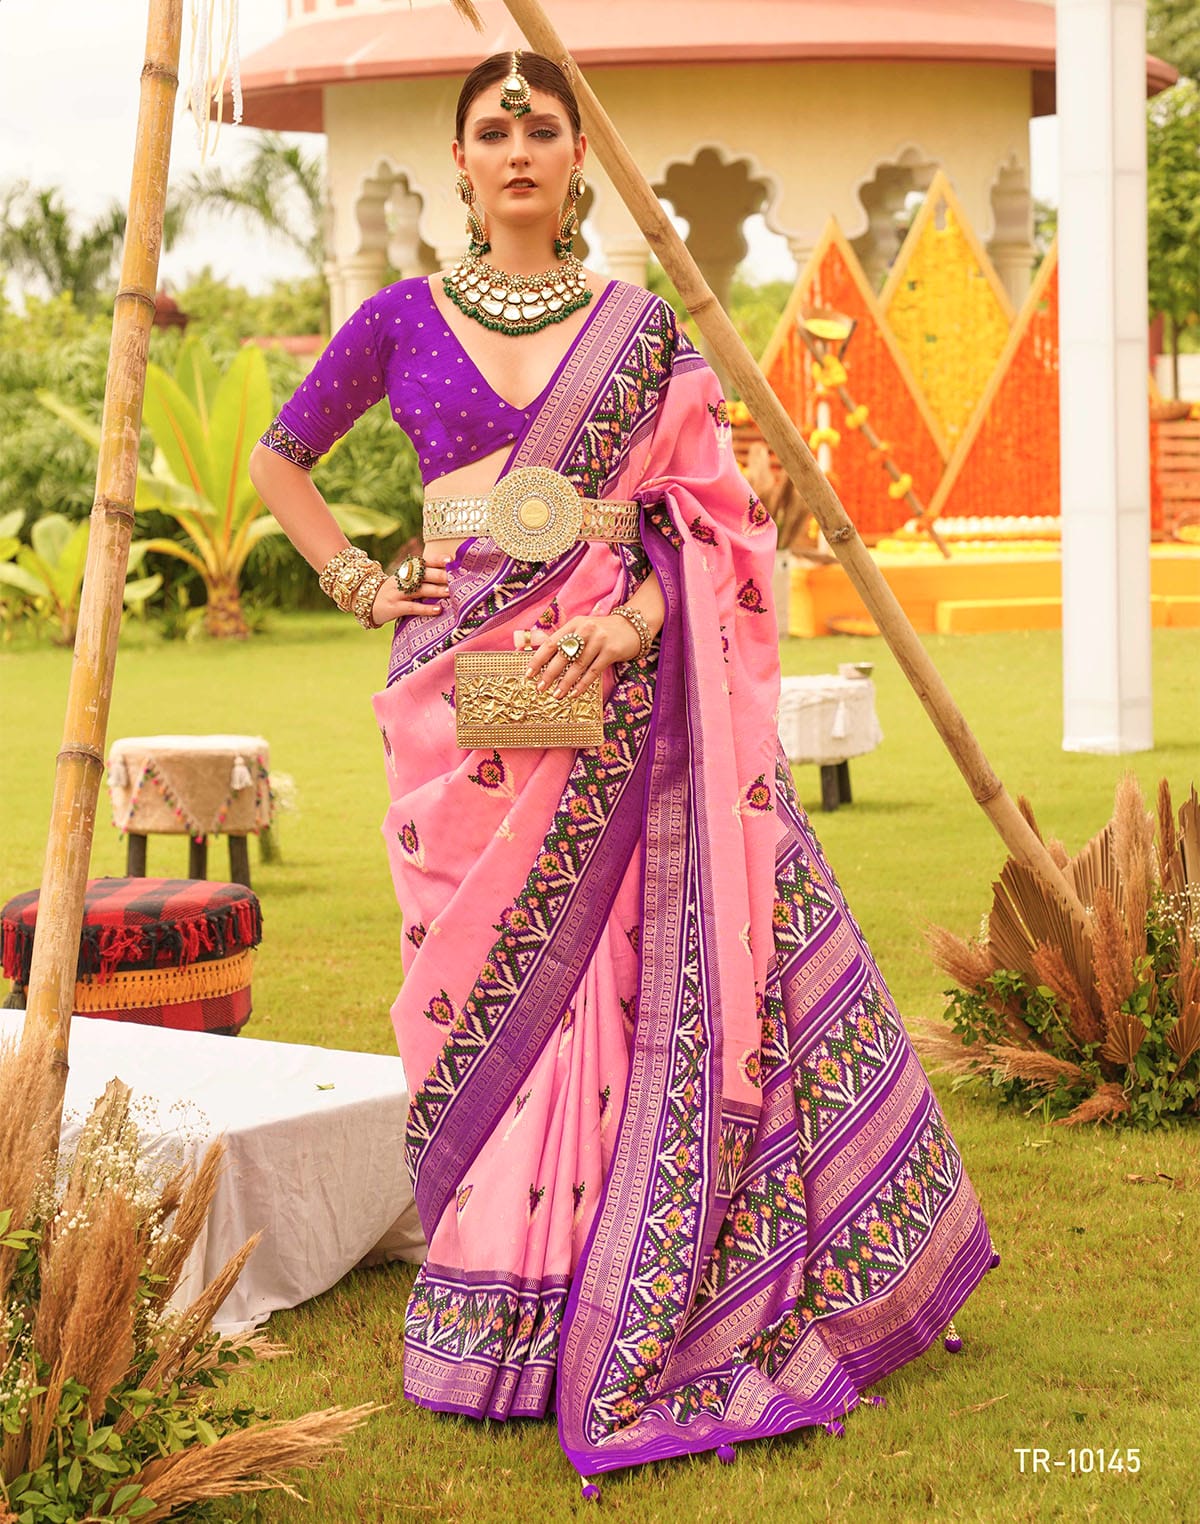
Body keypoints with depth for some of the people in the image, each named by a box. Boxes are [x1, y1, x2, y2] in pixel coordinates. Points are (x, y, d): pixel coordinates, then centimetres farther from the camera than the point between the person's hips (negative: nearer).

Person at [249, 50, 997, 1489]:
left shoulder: (641, 328, 9)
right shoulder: (403, 320, 9)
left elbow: (705, 521, 4)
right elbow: (277, 461, 19)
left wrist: (631, 625, -13)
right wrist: (364, 586, 6)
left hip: (618, 694, 0)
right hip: (468, 699, 0)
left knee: (641, 977, -5)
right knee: (494, 992, 2)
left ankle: (633, 1310, 7)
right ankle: (502, 1304, 14)